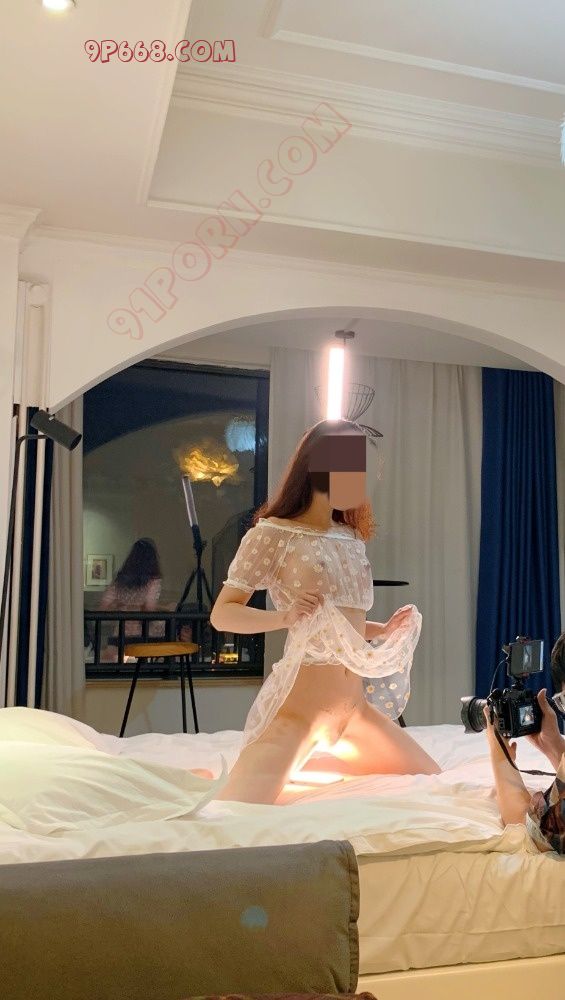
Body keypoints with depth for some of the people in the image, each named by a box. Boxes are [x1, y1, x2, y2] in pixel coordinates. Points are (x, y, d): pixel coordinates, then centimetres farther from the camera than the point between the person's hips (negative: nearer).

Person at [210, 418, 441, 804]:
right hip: (299, 705, -7)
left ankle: (309, 766, 21)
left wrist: (388, 630, 6)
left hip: (355, 705, 7)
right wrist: (283, 616, -25)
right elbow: (222, 614, -9)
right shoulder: (272, 533, -7)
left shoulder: (352, 538, 13)